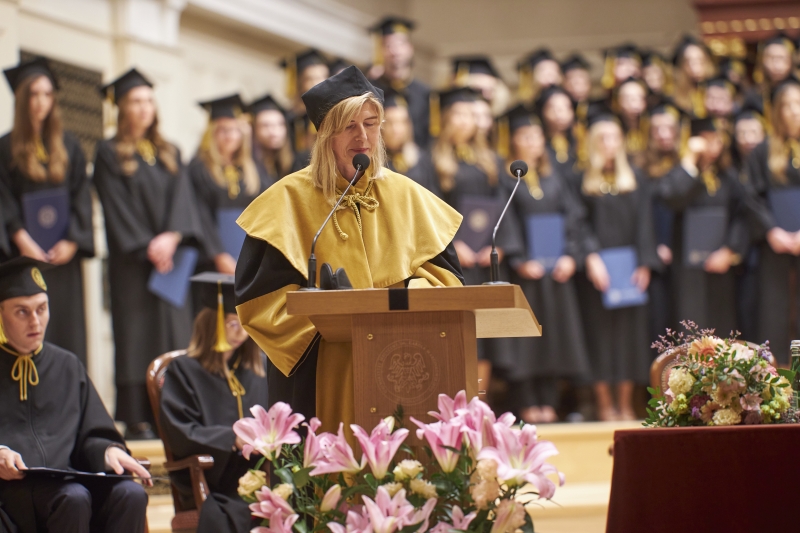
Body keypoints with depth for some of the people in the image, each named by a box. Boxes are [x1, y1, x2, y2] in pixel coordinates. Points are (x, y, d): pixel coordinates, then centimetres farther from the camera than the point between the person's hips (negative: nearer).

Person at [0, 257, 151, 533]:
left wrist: (108, 451, -4)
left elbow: (91, 437, 19)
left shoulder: (68, 367, 22)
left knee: (130, 495, -28)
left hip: (67, 477, 4)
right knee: (74, 499, -36)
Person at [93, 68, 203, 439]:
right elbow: (116, 206, -5)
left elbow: (182, 198, 5)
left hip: (170, 255, 4)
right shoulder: (110, 154, 3)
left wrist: (172, 237, -13)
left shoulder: (170, 154, 17)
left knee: (174, 333, -1)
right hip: (131, 261, -4)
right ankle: (136, 419, -7)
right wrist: (146, 248, -14)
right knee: (136, 335, -7)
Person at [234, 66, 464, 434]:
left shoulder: (406, 196, 12)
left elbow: (444, 269, 11)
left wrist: (414, 292, -11)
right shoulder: (290, 200, 0)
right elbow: (259, 291, -6)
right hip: (321, 373, -3)